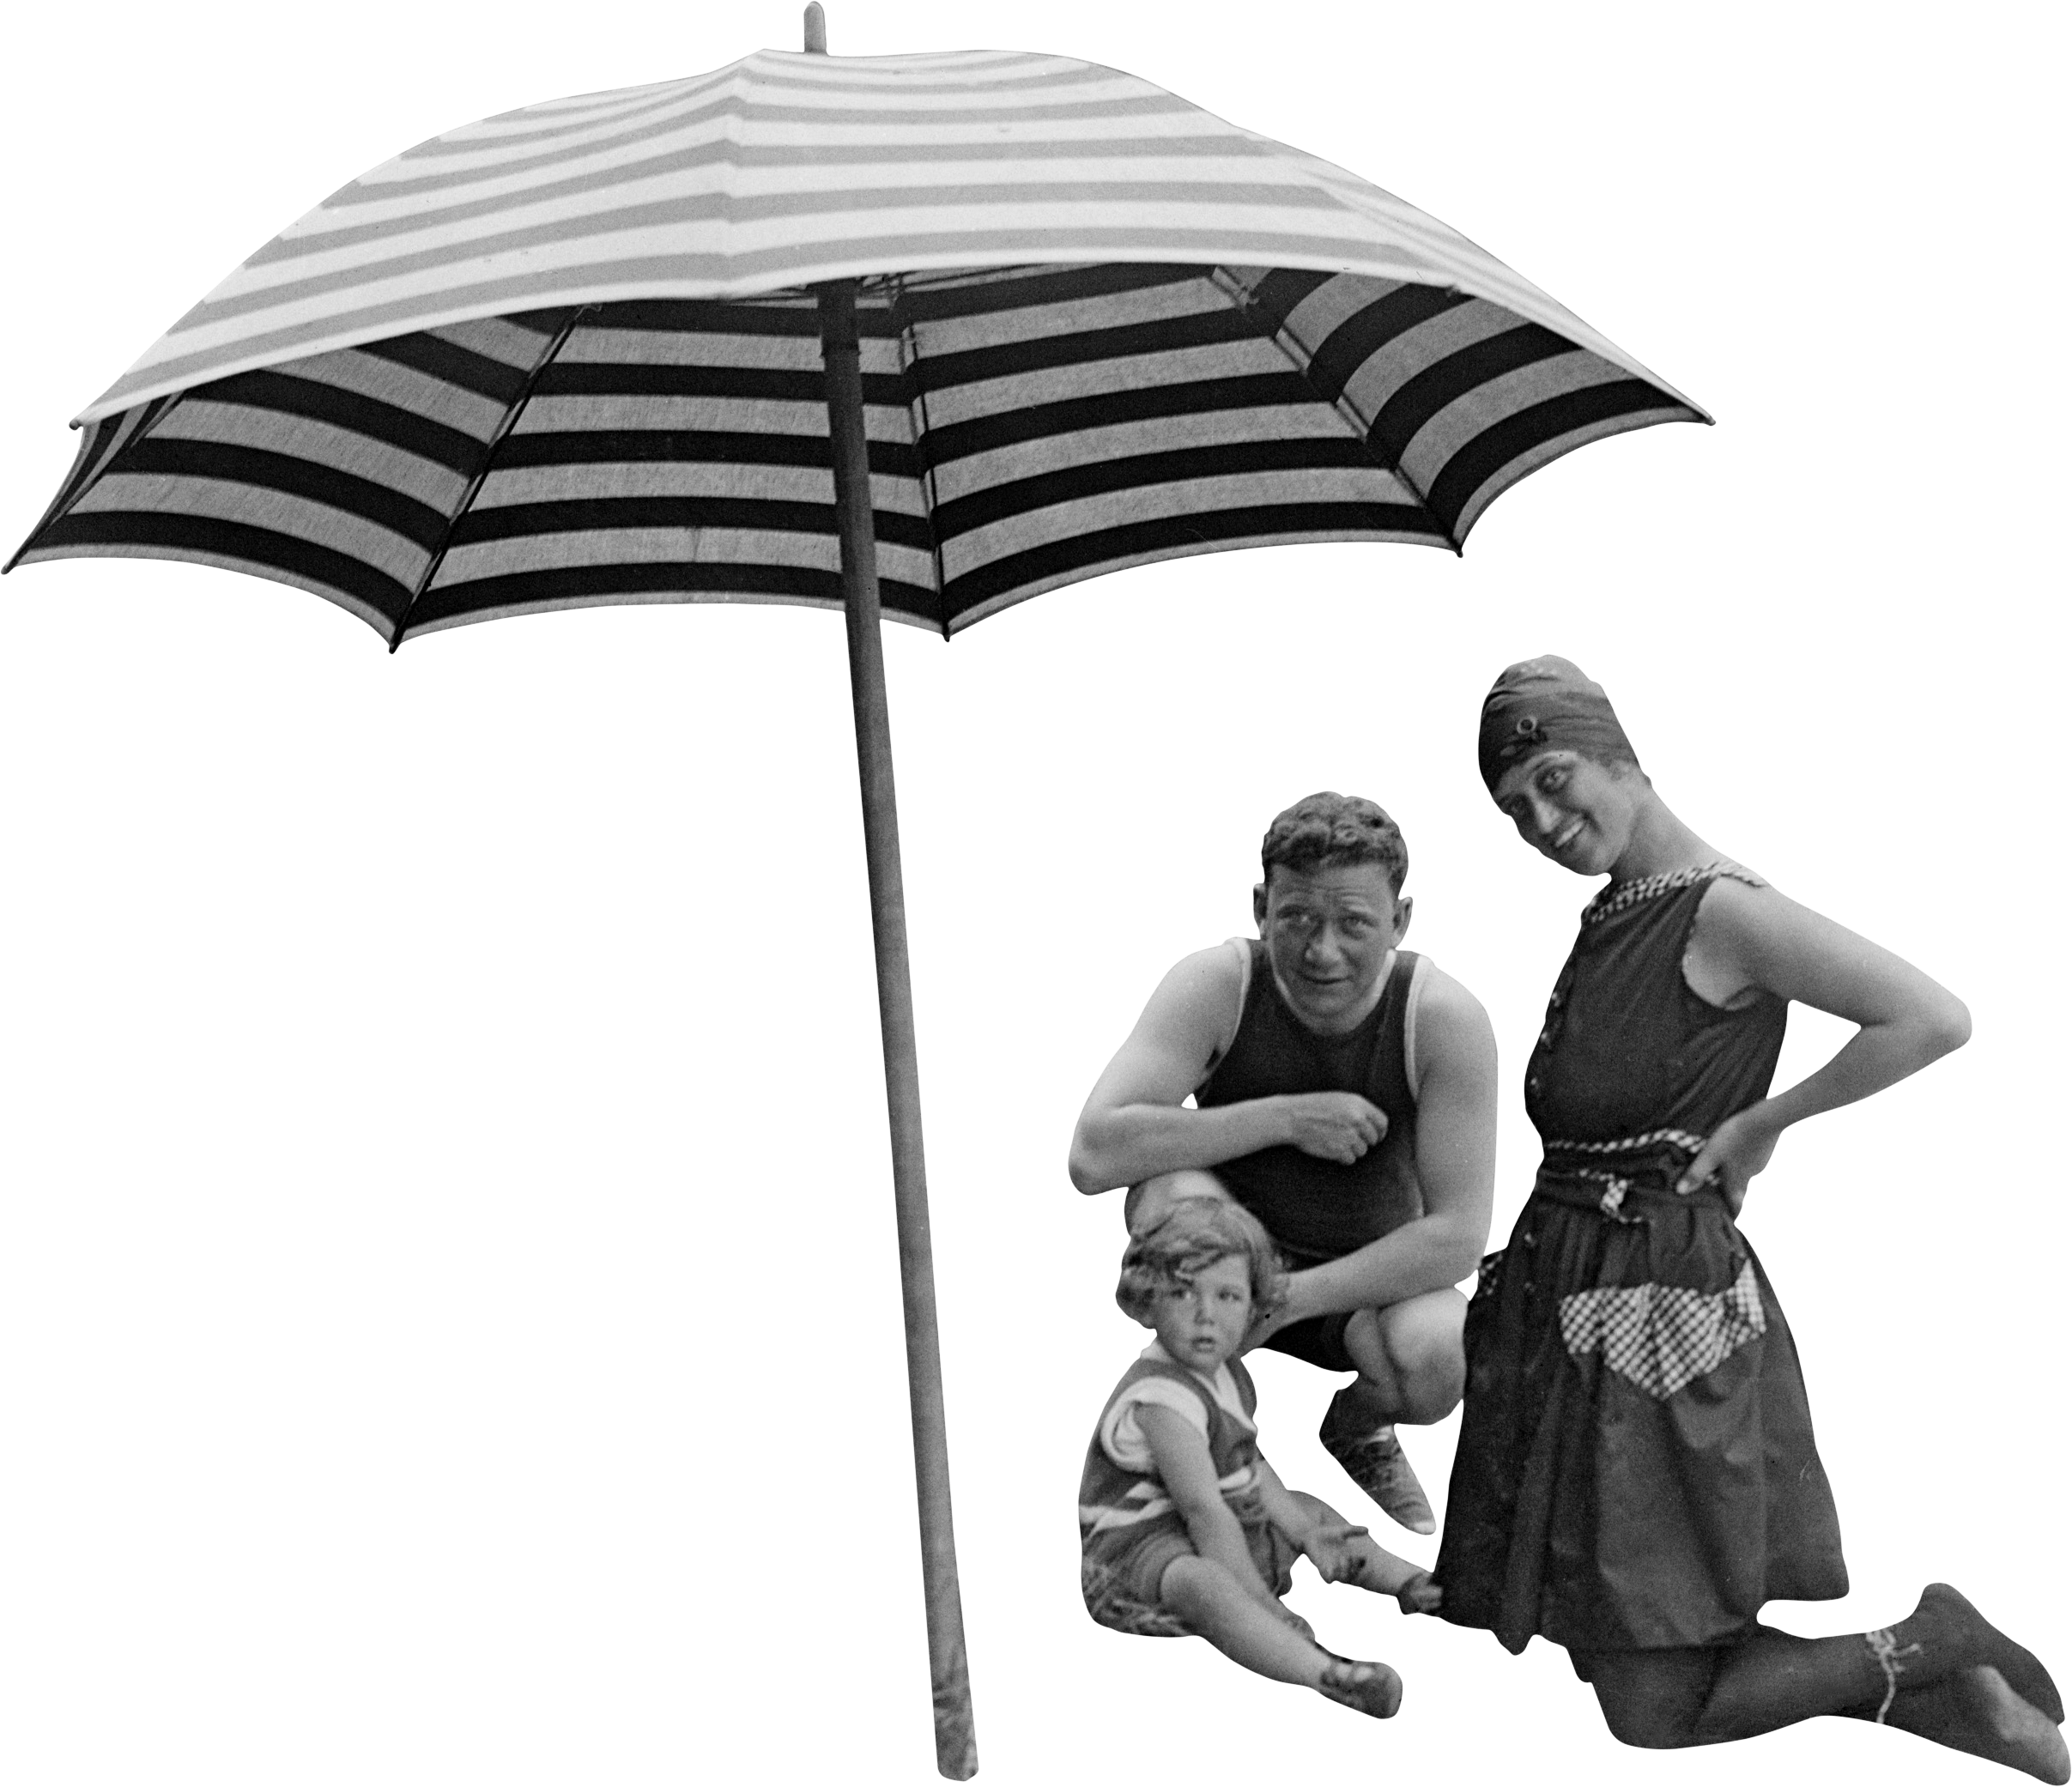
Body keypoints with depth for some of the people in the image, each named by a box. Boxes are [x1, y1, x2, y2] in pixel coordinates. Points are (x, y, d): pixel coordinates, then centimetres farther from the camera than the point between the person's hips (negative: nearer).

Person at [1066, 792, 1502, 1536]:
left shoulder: (1445, 1018, -20)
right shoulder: (1214, 986, -21)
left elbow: (1458, 1236, -21)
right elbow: (1093, 1155, -32)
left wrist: (1288, 1299, -29)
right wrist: (1284, 1118, -32)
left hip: (1366, 1279, 1)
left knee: (1444, 1359, -32)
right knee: (1177, 1194, -34)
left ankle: (1359, 1429, 7)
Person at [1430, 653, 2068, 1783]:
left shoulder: (1721, 908, -13)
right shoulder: (1610, 917, 13)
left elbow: (1935, 1023, -22)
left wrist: (1758, 1124, -13)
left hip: (1663, 1308, -9)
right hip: (1567, 1298, 9)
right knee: (1602, 1667, 13)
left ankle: (1932, 1651, 6)